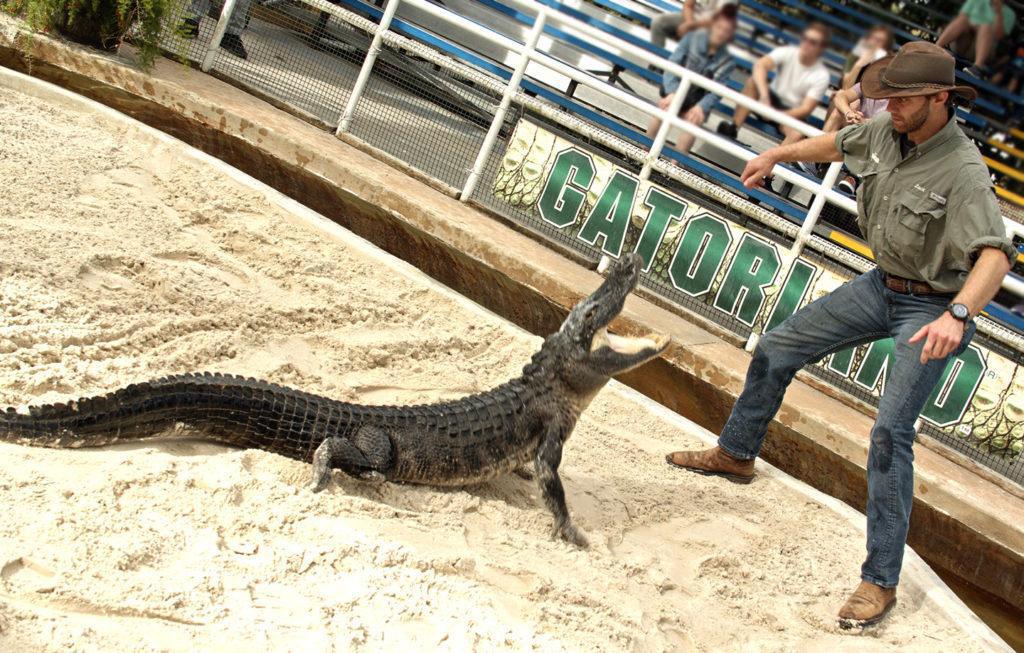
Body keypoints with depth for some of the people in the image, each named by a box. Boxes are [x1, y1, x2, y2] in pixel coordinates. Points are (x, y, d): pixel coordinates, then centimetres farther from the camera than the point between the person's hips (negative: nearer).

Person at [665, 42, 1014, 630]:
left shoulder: (963, 170, -29)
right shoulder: (889, 132, -6)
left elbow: (995, 254, -40)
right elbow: (840, 143, 18)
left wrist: (956, 316, -56)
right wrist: (778, 155, 27)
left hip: (931, 309, -8)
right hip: (881, 285, 8)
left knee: (891, 433, -17)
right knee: (776, 350, 15)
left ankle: (881, 582, -12)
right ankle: (736, 455, 41)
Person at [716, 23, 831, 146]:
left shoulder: (822, 75, -12)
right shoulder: (787, 52, -10)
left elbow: (806, 109, -17)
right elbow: (760, 65, -28)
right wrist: (764, 96, -44)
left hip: (791, 113, -2)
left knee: (798, 134, -36)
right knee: (753, 80, -27)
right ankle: (734, 128, -32)